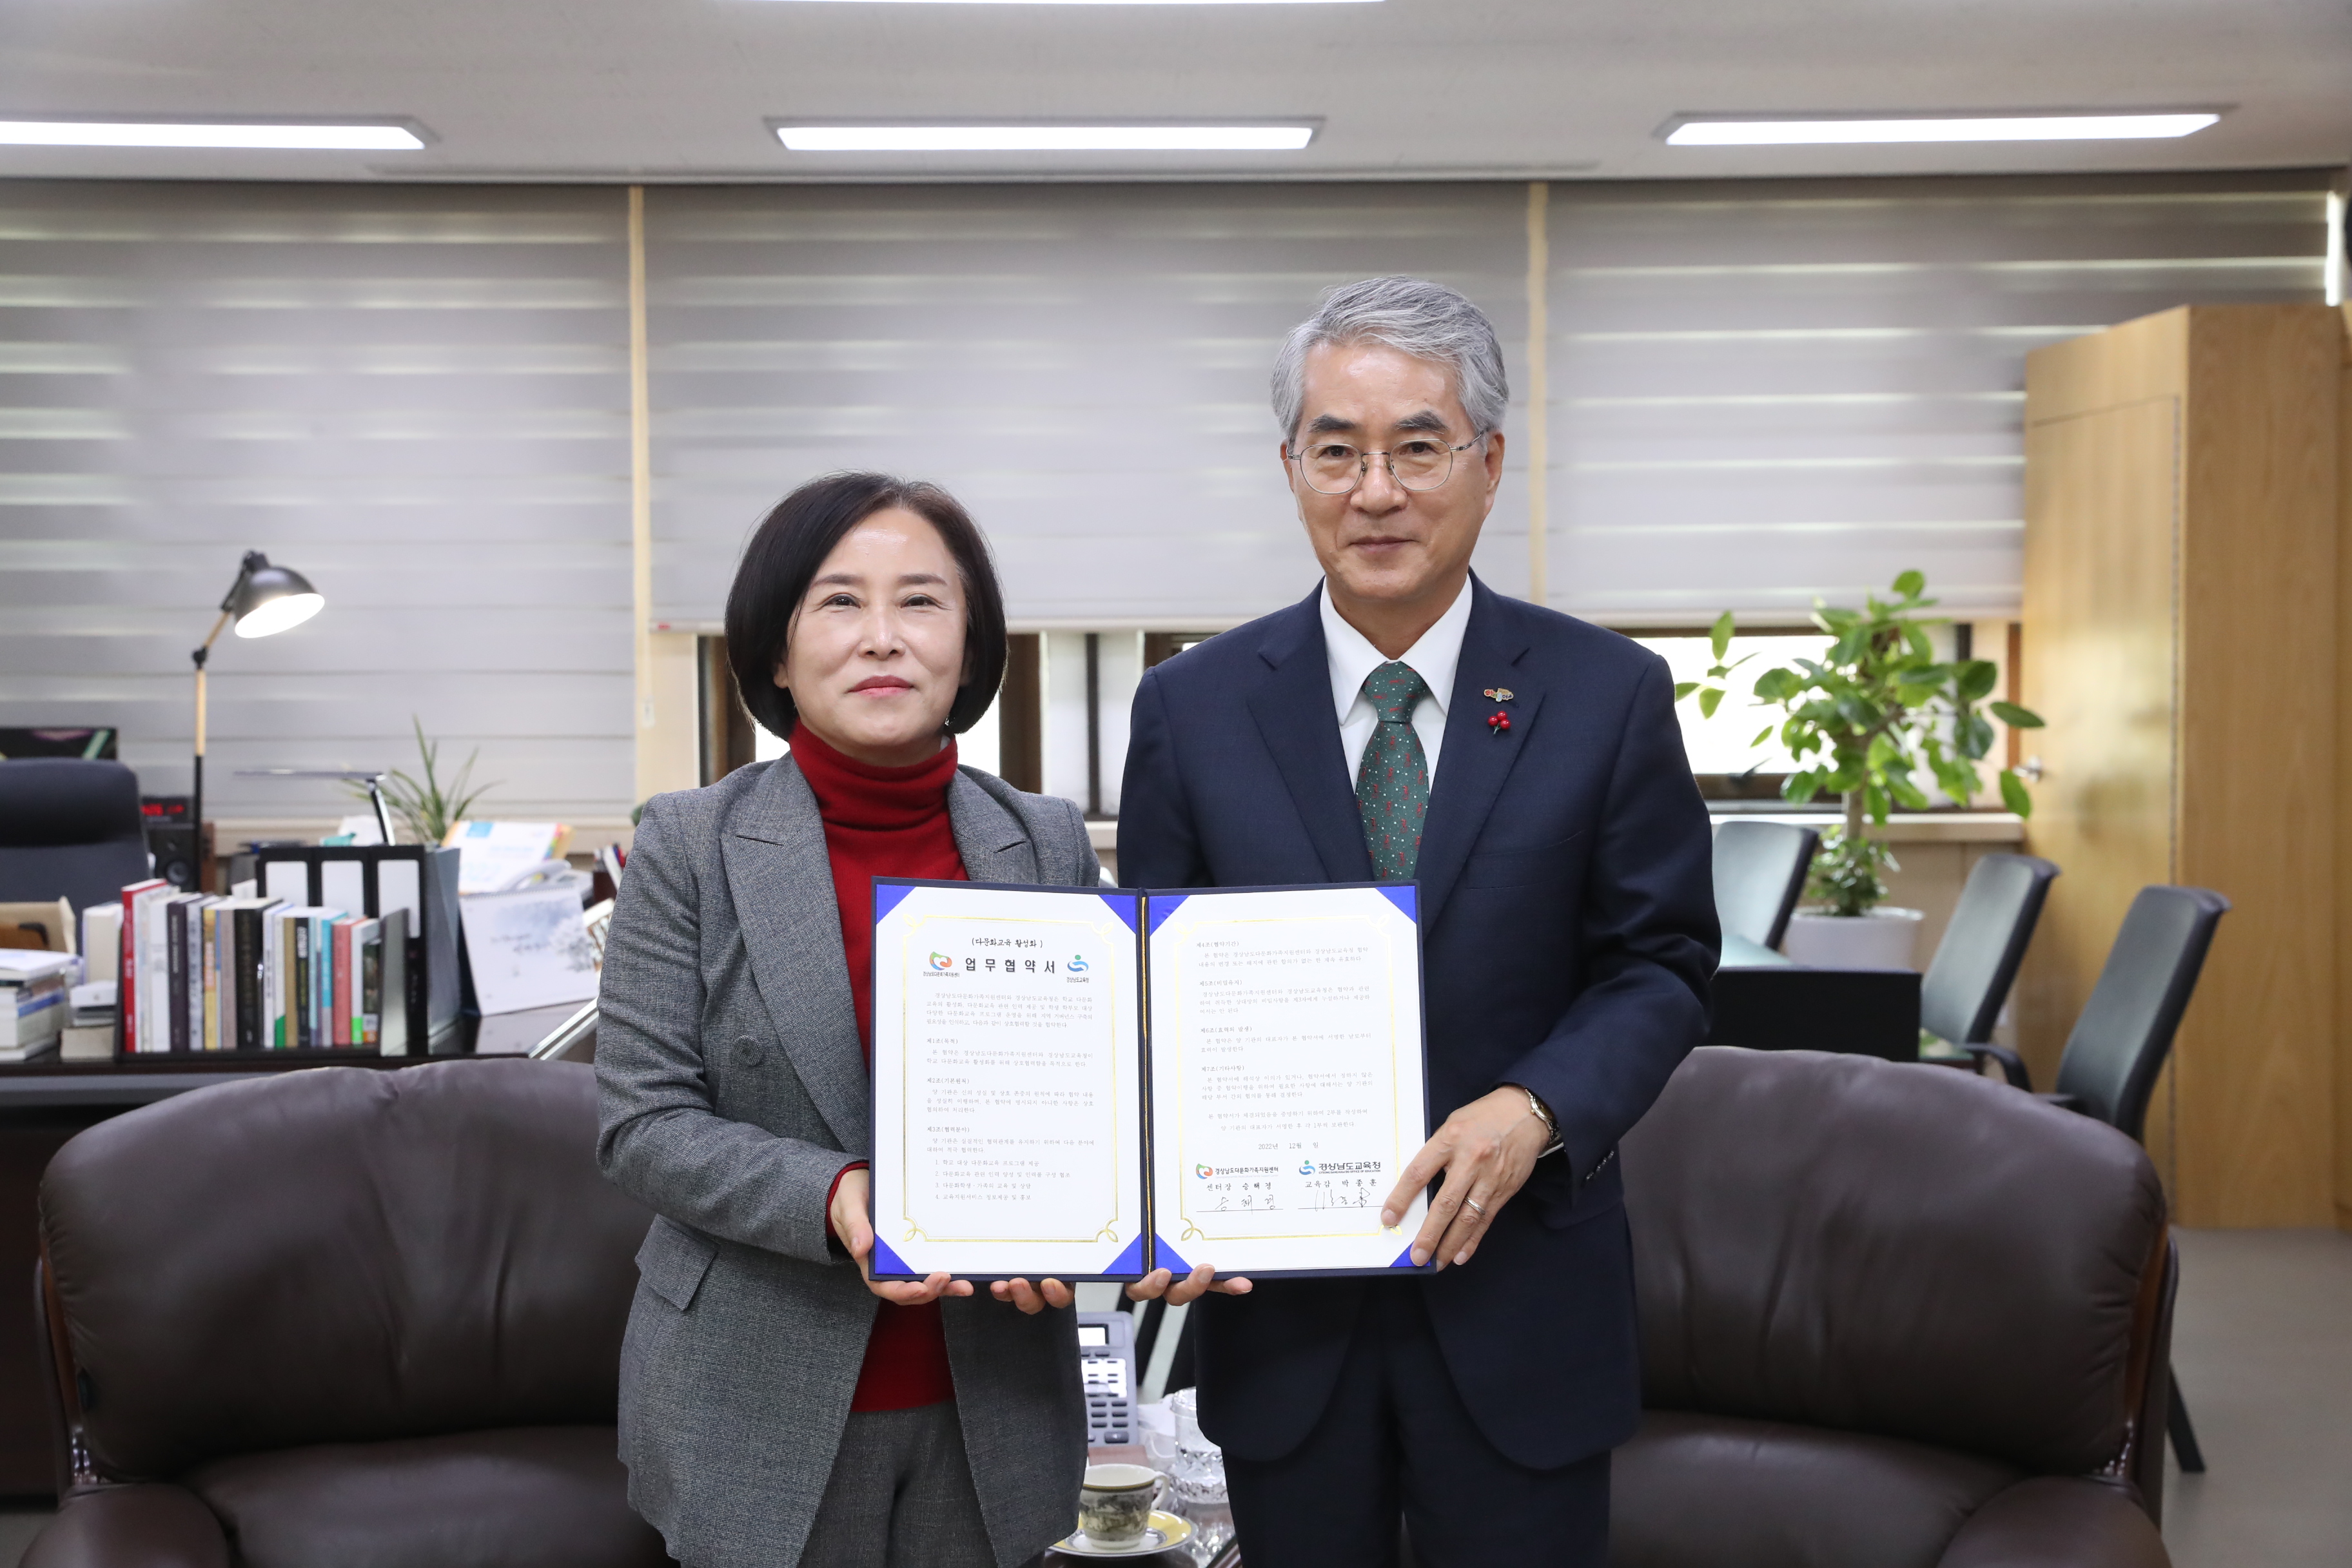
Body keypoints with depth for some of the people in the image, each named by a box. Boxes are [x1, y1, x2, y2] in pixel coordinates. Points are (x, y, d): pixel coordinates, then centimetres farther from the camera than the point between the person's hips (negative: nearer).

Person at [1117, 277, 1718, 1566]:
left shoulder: (1608, 697, -3)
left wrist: (1539, 1109, -19)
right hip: (1278, 1304, 1)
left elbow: (1661, 964, 0)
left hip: (1519, 1301, -1)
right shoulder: (1190, 711, 0)